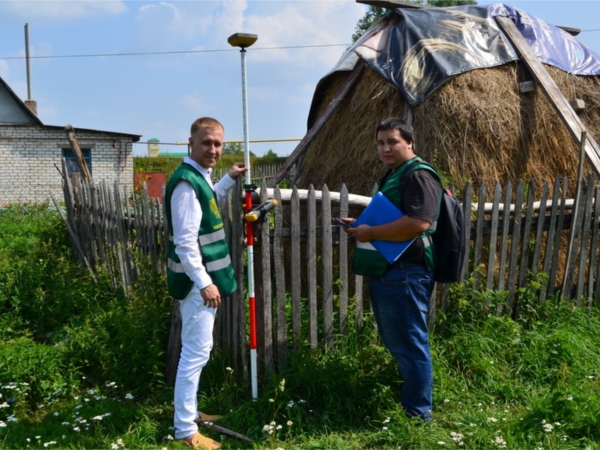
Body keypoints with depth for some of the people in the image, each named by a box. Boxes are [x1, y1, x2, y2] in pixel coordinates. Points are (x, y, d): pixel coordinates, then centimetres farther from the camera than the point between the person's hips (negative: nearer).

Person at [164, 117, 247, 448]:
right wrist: (204, 282, -25)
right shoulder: (186, 182, -20)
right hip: (196, 280, -11)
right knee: (196, 352, -4)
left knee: (196, 350, 19)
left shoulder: (199, 178, 11)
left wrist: (229, 179, 31)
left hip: (202, 277, 11)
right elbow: (185, 241, -24)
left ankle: (191, 411, 33)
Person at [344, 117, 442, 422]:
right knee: (396, 343, 20)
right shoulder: (391, 175, 18)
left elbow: (418, 223, -28)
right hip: (385, 272, 11)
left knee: (409, 345, 0)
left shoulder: (418, 175, -14)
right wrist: (361, 225, 12)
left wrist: (371, 233, -20)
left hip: (405, 274, -11)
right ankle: (403, 398, 35)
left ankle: (417, 415, 14)